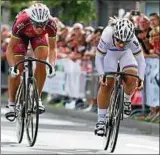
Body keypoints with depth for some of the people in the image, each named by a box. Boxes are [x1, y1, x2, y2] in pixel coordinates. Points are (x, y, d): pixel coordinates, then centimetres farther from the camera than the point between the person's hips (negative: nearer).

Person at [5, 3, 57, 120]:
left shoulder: (51, 24, -37)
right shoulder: (22, 22, -42)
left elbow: (52, 48, -23)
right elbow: (10, 48, -33)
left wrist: (52, 65, -39)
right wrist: (12, 67, -46)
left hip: (39, 37, 1)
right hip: (22, 35, -1)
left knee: (42, 61, -22)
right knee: (17, 69, -11)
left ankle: (37, 98, -11)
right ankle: (11, 103, 3)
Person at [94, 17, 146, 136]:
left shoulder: (133, 41, -38)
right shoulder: (107, 37, -40)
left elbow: (141, 60, -28)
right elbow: (98, 58, -29)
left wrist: (141, 79, -39)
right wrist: (101, 75, -40)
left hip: (125, 54, 1)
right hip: (109, 54, -1)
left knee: (132, 77, -24)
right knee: (106, 84, -10)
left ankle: (126, 100, 7)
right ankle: (101, 120, -2)